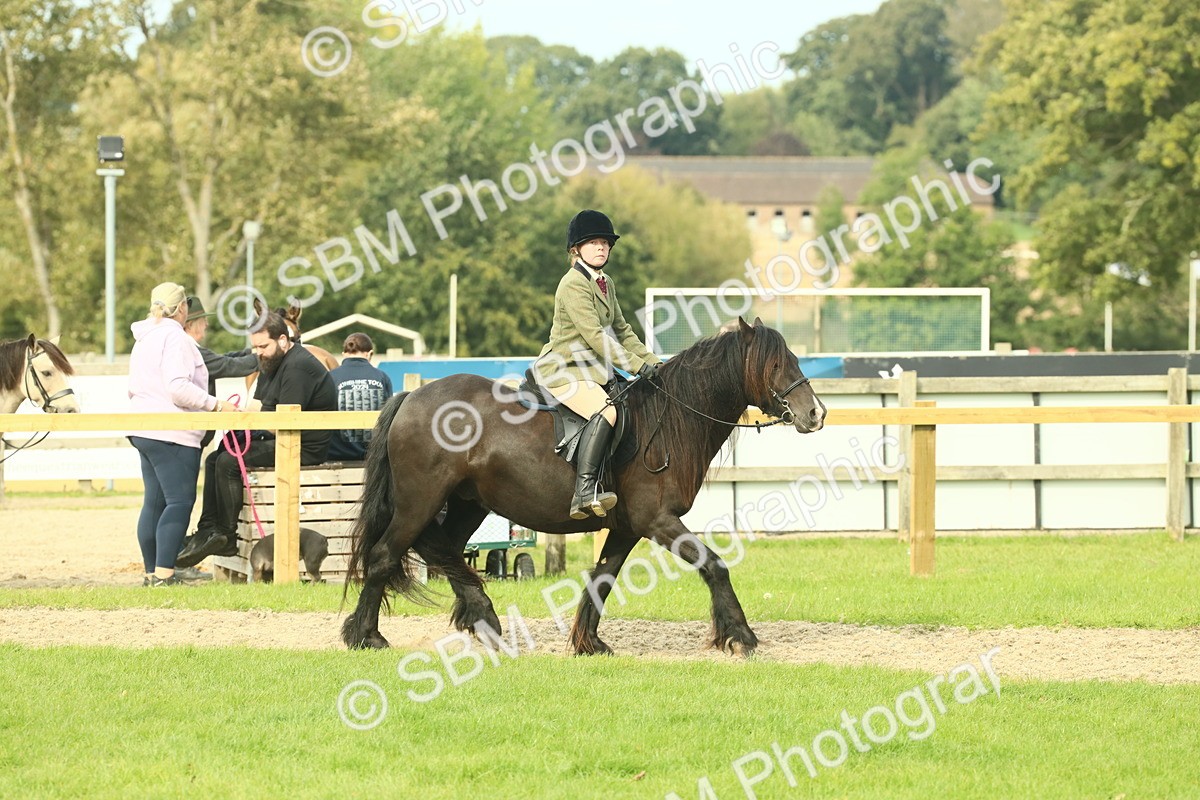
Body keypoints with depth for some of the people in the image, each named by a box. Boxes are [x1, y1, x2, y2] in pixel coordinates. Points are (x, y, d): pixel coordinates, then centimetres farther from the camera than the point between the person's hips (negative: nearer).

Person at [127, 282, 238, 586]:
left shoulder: (143, 340, 19)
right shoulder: (175, 338, -12)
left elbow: (134, 389, 25)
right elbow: (178, 387, -22)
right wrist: (217, 405, -20)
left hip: (144, 432, 10)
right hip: (172, 435, -10)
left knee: (155, 501, 12)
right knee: (180, 501, -11)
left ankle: (152, 572, 14)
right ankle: (164, 573, -18)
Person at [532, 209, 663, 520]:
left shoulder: (606, 284, 15)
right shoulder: (574, 284, -14)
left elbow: (622, 331, 21)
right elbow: (594, 335, -20)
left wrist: (653, 362, 9)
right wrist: (638, 366, -21)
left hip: (593, 370, 10)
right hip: (563, 371, -10)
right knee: (605, 411, -32)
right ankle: (585, 493, -40)